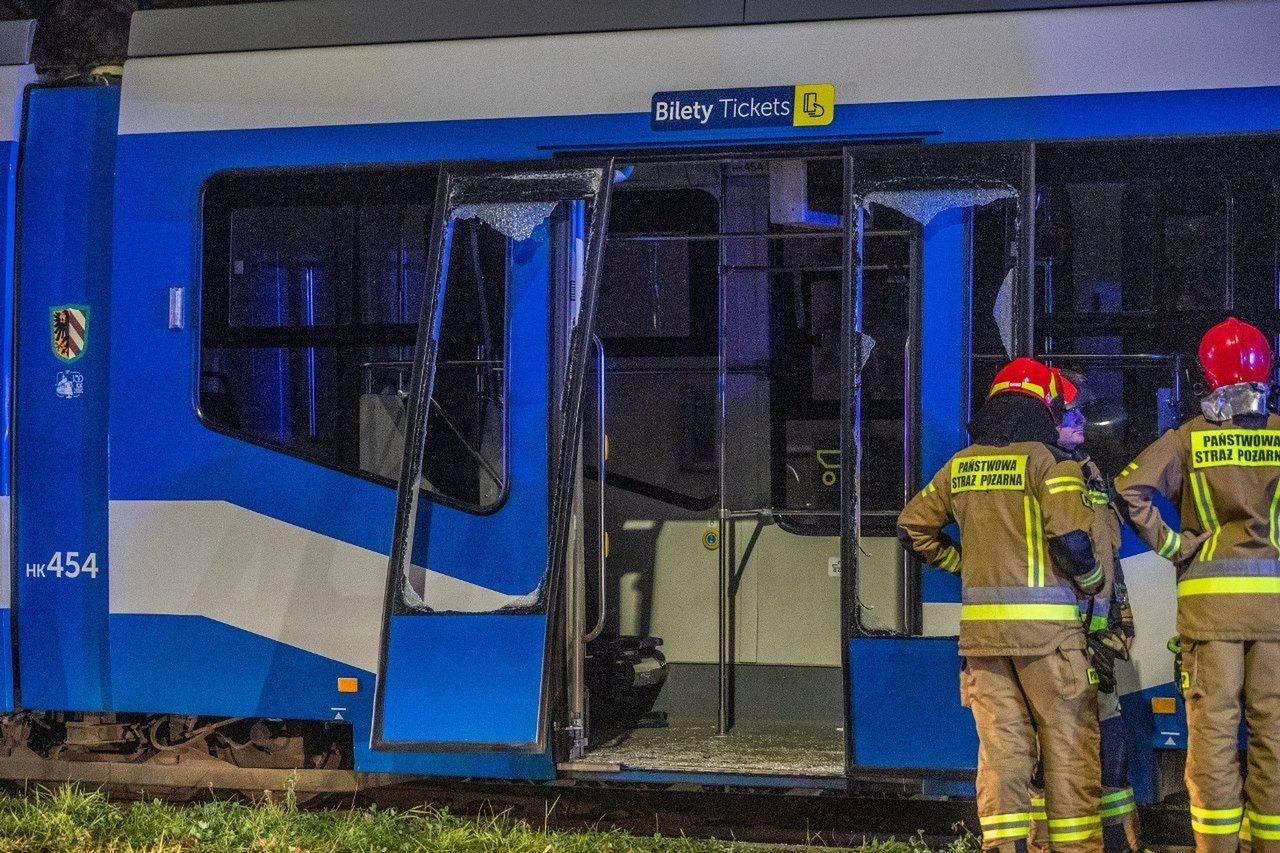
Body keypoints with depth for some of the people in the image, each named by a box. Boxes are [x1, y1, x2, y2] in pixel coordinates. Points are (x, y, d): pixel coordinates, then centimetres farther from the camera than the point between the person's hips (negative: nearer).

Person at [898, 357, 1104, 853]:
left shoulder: (961, 465, 11)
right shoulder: (1049, 460, -6)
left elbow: (913, 527, 17)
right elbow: (1070, 537, -16)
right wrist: (1092, 583, 2)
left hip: (981, 623, 5)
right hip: (1045, 624, -5)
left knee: (1000, 743, 6)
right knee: (1068, 742, 4)